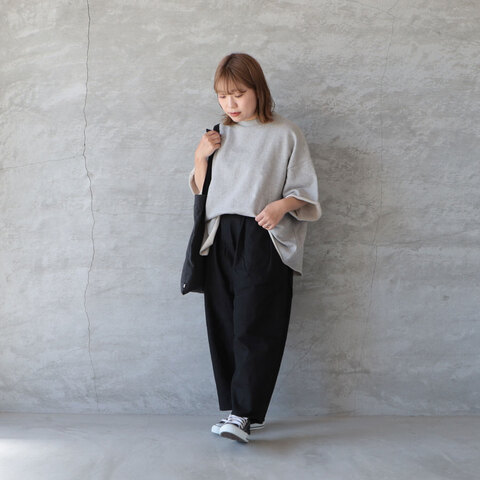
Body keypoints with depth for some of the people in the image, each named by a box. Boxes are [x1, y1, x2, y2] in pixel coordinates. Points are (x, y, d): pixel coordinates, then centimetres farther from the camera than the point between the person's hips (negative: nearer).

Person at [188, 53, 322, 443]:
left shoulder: (286, 134, 2)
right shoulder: (220, 136, 17)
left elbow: (306, 192, 1)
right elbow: (202, 192, 19)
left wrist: (282, 205, -19)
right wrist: (200, 158, 3)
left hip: (264, 240, -5)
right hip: (222, 239, 5)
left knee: (254, 326, -12)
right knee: (223, 326, 3)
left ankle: (243, 414, -11)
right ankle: (247, 414, 11)